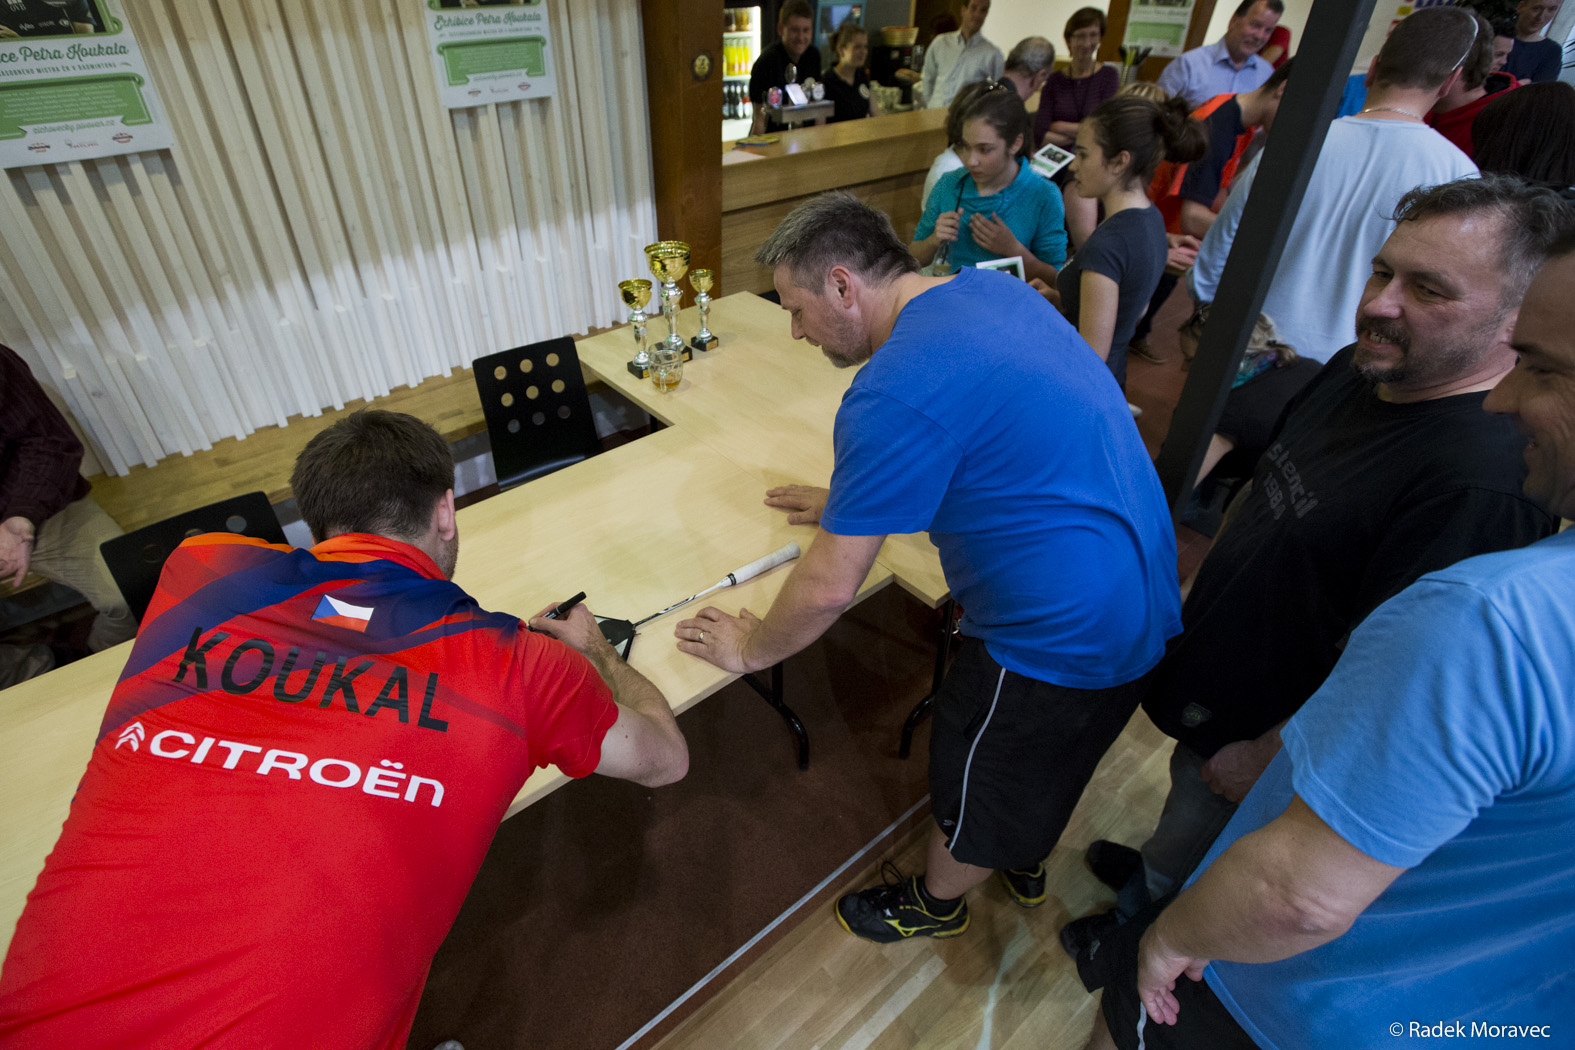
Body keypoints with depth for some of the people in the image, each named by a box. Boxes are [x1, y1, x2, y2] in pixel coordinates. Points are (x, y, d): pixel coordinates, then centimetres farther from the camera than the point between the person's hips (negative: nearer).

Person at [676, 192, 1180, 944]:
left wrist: (750, 649, -5)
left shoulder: (895, 393, -29)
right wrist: (852, 501, 20)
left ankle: (935, 904, 49)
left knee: (978, 777, 19)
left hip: (1065, 637, -9)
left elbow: (828, 587, -24)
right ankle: (1025, 863, 60)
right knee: (1040, 760, 32)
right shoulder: (989, 287, 1)